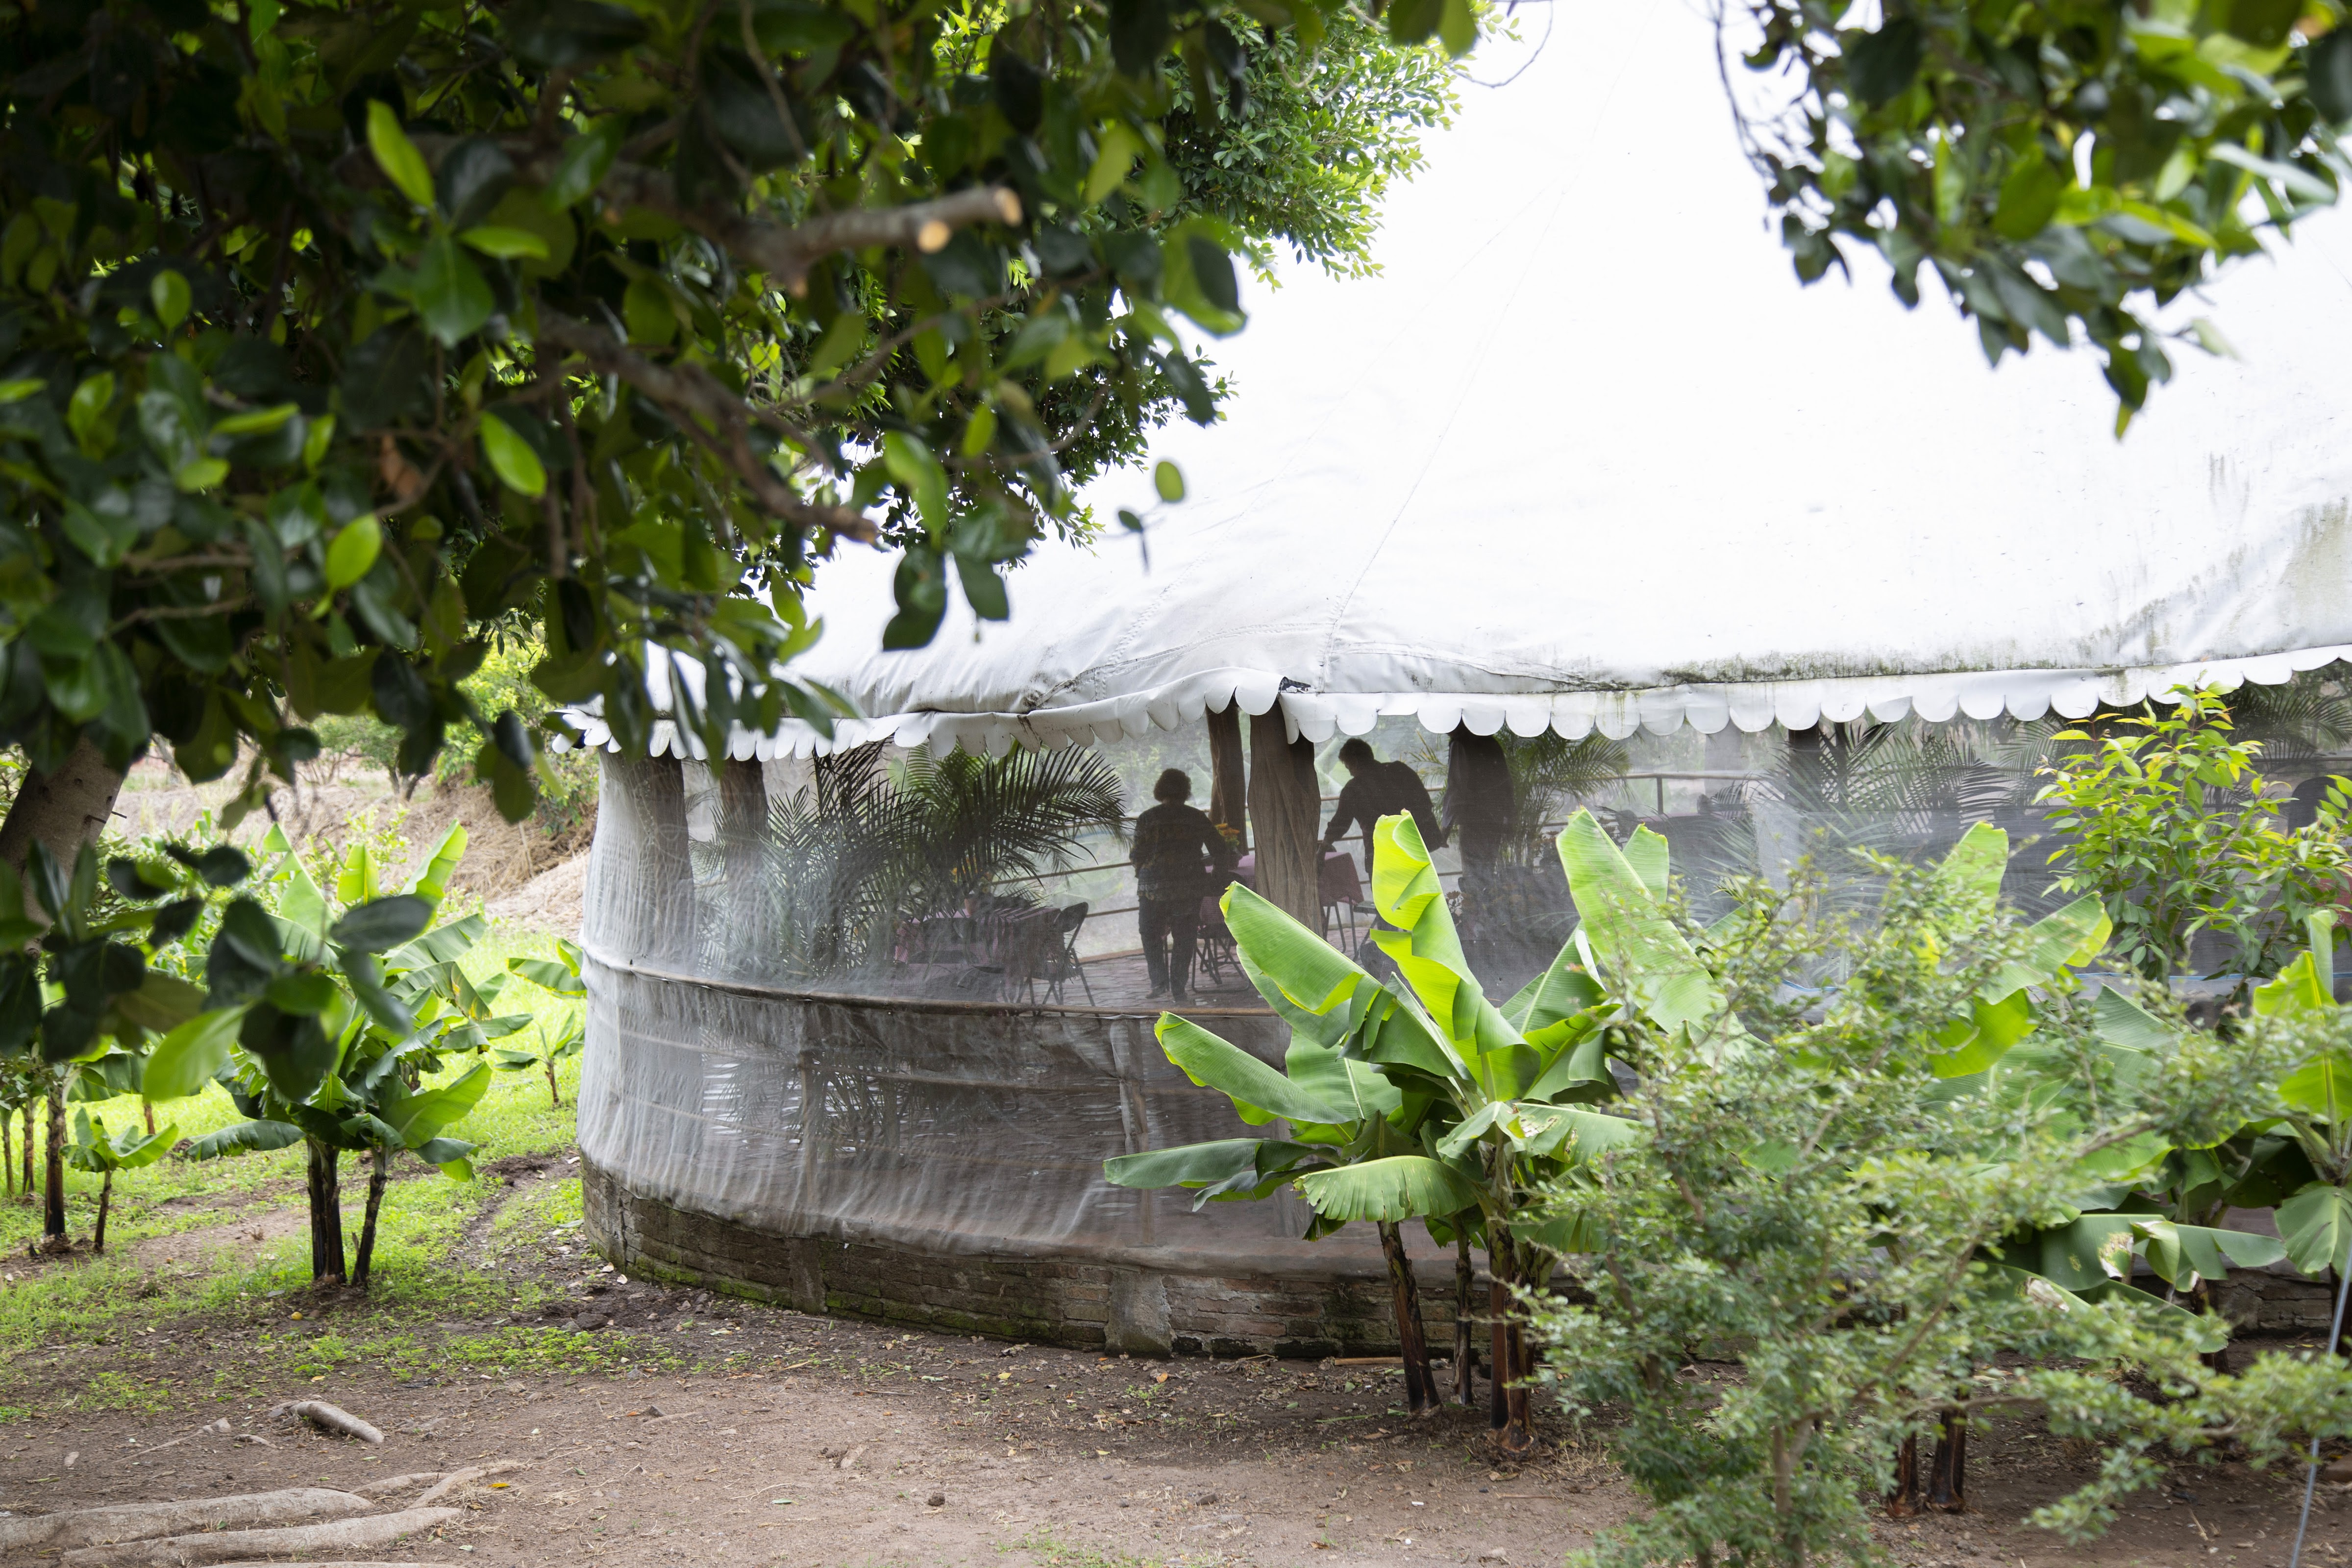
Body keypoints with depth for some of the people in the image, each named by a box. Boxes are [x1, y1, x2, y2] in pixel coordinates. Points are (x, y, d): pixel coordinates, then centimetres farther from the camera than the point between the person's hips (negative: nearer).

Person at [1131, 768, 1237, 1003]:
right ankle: (1179, 991, 10)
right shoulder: (1198, 819, 1)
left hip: (1154, 888, -2)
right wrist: (1222, 877, 18)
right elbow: (1220, 851, 4)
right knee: (1184, 939, 10)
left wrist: (1142, 877, 15)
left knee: (1151, 934, 16)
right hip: (1190, 888, 2)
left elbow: (1138, 855, -2)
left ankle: (1159, 982, 5)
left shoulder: (1147, 819, -4)